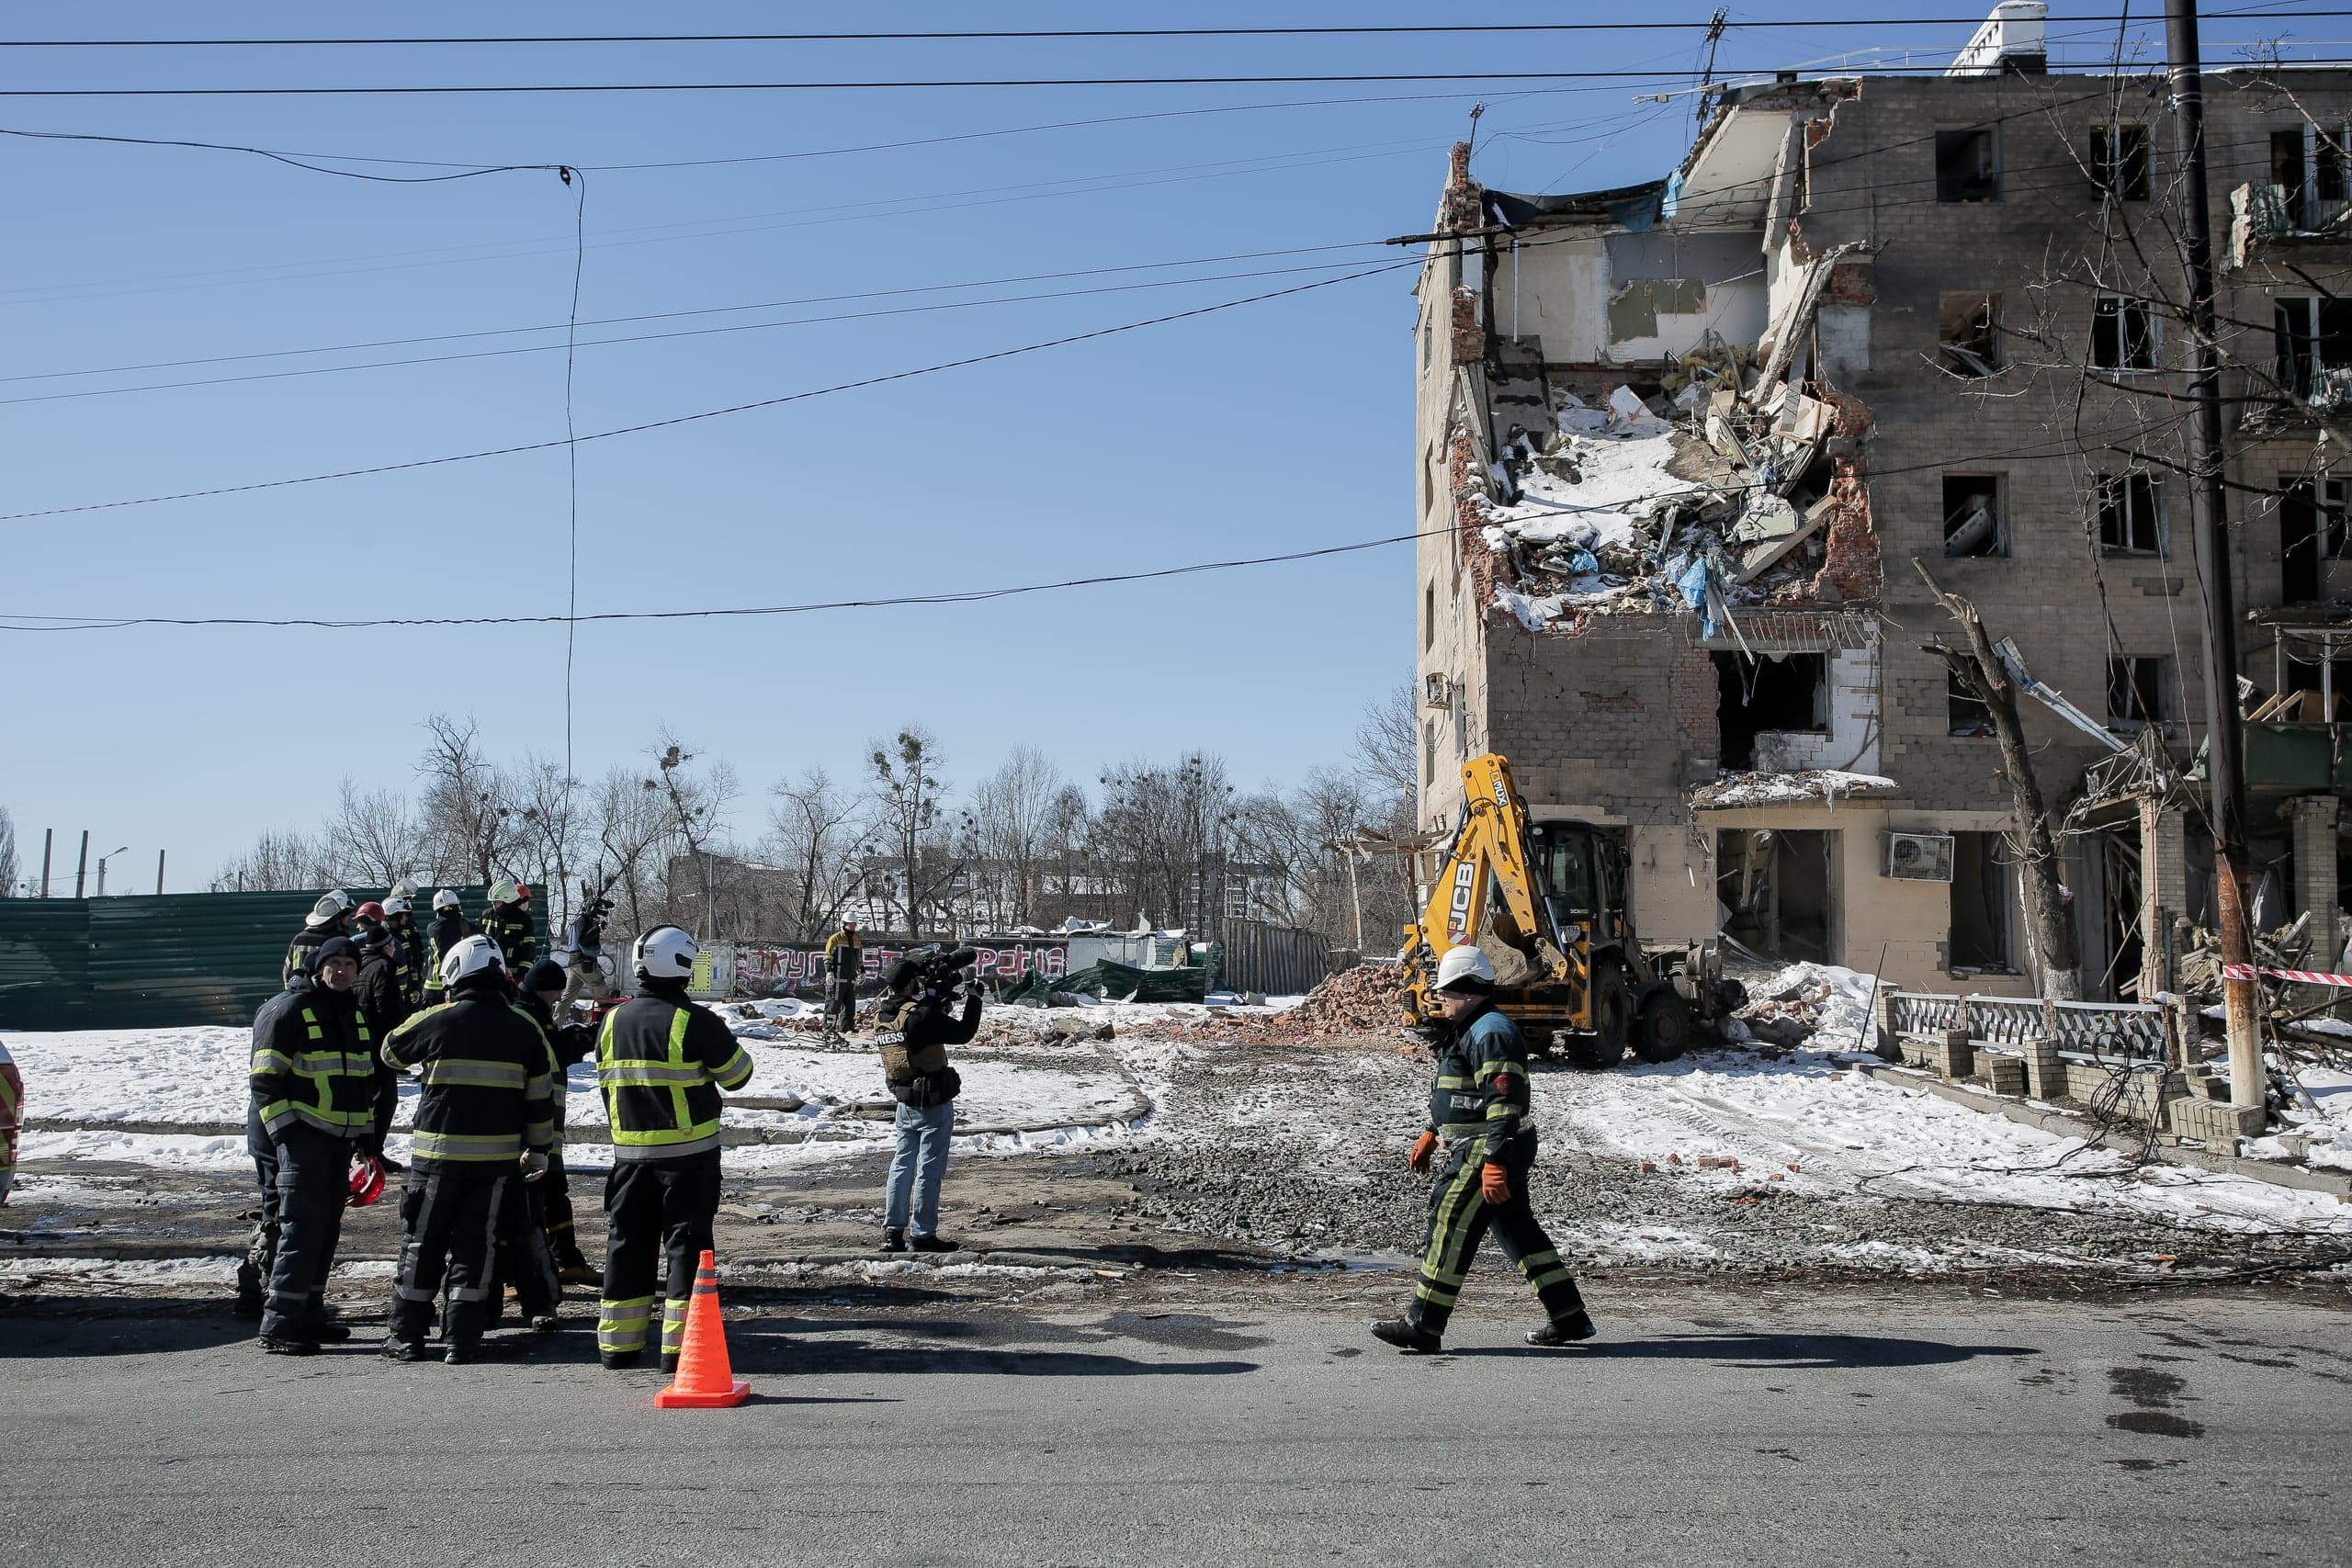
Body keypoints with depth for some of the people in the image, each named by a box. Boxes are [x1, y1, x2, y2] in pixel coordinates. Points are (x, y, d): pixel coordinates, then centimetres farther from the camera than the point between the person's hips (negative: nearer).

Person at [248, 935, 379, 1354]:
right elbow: (265, 1081, -12)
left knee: (326, 1227, 12)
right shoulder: (287, 1010, -8)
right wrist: (284, 1132, -18)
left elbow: (367, 1078, 25)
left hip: (339, 1137, 8)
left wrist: (365, 1133, 19)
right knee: (300, 1226, -13)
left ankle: (310, 1314, 22)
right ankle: (279, 1326, -12)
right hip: (298, 1135, -8)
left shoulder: (356, 1013, 16)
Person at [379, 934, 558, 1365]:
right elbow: (539, 1098, 5)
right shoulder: (524, 1029, 0)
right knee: (476, 1241, 9)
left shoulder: (436, 1020, -7)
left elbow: (391, 1051, 13)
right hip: (497, 1152, 2)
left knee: (422, 1239, 11)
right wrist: (538, 1148, 15)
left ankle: (407, 1334, 15)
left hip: (438, 1149, -2)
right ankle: (462, 1340, 7)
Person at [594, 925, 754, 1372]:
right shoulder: (693, 1021, -15)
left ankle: (619, 1342, 18)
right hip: (689, 1151, -5)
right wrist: (724, 1044, 14)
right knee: (686, 1241, 2)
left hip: (630, 1151, 5)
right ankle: (681, 1344, 0)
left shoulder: (614, 1021, 4)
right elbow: (737, 1074, -6)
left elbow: (606, 1083, 14)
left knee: (628, 1240, 13)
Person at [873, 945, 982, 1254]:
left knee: (902, 1164, 15)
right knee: (929, 1168, 1)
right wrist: (973, 997, -5)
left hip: (905, 1103, 7)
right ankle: (922, 1233, 5)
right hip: (934, 1104, -7)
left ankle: (892, 1231, 16)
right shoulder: (920, 1016, -21)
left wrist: (937, 995, 13)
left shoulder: (884, 1015, 2)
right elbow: (963, 1032, -16)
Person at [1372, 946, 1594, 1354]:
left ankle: (1422, 1326, -3)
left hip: (1488, 1151, -11)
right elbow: (1459, 1094, 29)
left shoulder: (1491, 1033, -18)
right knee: (1519, 1230, 14)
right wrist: (1430, 1135, 28)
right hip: (1480, 1149, 11)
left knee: (1450, 1227, -8)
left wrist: (1495, 1162, -29)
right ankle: (1568, 1318, 19)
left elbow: (1503, 1102, -25)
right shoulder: (1468, 1030, 17)